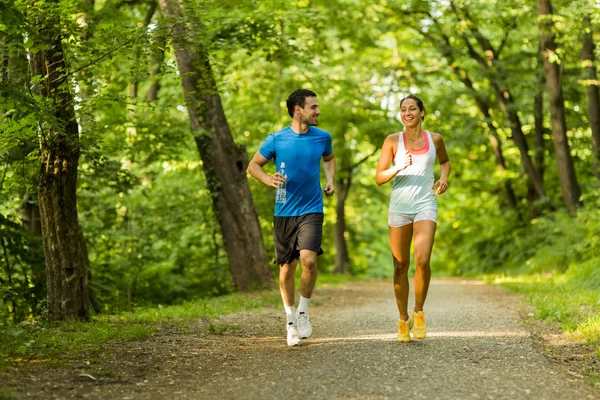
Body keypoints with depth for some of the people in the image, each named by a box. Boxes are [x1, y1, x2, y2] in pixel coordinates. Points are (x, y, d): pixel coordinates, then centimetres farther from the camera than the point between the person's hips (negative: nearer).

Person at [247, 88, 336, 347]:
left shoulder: (322, 138, 4)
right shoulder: (276, 140, -3)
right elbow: (253, 165, 7)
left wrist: (330, 181, 9)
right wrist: (268, 180, -13)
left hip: (312, 211, 0)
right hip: (284, 212, 0)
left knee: (308, 259, -22)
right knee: (286, 269, 5)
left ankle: (303, 310, 0)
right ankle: (291, 321, 24)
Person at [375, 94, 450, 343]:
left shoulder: (434, 139, 6)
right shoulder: (393, 141, 1)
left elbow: (445, 161, 26)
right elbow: (379, 178, -2)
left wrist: (444, 178, 7)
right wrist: (398, 167, -18)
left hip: (425, 204, 0)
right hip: (399, 206, 0)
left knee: (422, 260, -20)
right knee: (401, 266, 6)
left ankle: (419, 312, 2)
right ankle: (403, 320, 22)